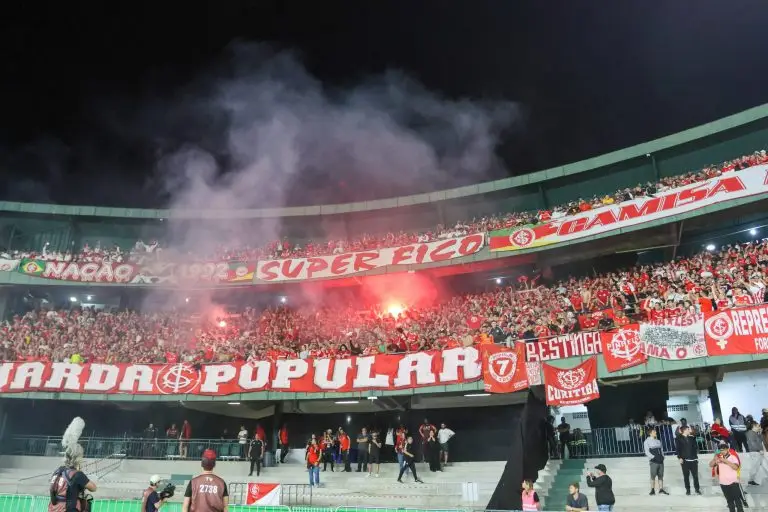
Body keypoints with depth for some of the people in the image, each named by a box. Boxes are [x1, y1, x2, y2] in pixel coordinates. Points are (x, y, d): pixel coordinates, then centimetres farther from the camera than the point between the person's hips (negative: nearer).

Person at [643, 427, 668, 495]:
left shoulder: (658, 441, 16)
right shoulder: (647, 441, -4)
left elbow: (661, 450, 20)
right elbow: (647, 452, -8)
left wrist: (662, 456, 4)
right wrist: (653, 457, -16)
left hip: (660, 461, 6)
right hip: (653, 461, -6)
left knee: (661, 476, 8)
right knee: (653, 476, -4)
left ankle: (661, 489, 16)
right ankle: (652, 490, 3)